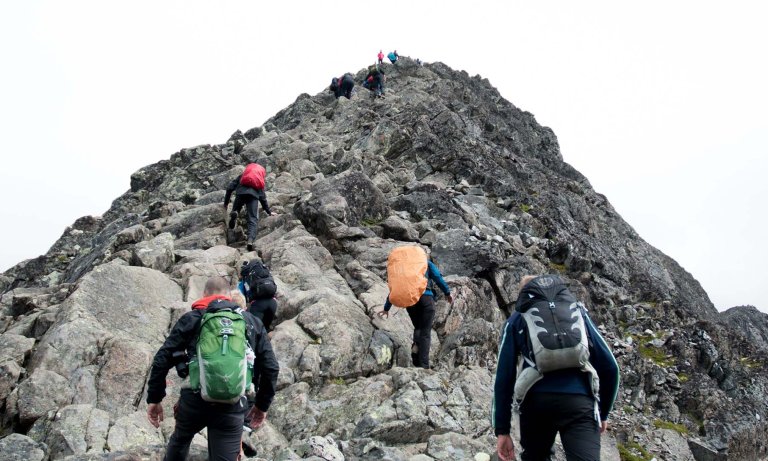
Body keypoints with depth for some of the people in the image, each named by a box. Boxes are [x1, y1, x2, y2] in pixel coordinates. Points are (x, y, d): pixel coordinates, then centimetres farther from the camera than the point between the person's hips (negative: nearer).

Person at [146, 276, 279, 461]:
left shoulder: (192, 319, 9)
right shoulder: (253, 323, 14)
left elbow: (162, 359, 3)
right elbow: (271, 368, 10)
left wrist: (154, 398, 11)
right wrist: (262, 404, 20)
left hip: (194, 400, 0)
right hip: (233, 407, 0)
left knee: (179, 440, 30)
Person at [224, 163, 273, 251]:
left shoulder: (241, 176, 34)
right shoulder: (260, 182, 37)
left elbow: (230, 188, 21)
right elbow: (263, 198, 37)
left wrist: (226, 202, 26)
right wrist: (268, 212, 45)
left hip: (241, 193, 0)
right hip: (254, 195, 0)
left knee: (235, 210, 20)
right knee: (253, 219, -4)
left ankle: (234, 214, -19)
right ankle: (250, 240, -27)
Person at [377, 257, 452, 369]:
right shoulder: (427, 264, 20)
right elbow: (438, 277, 3)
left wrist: (386, 308, 29)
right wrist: (447, 292, 5)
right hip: (426, 297, -3)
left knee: (418, 328, 23)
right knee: (425, 332, -1)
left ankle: (416, 346, -7)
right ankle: (424, 365, -10)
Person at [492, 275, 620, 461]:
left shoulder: (517, 319, 20)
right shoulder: (578, 310, 24)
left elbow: (504, 377, 11)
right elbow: (610, 367, 19)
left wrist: (502, 430, 13)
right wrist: (603, 413, 31)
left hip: (536, 401, 0)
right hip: (580, 402, 0)